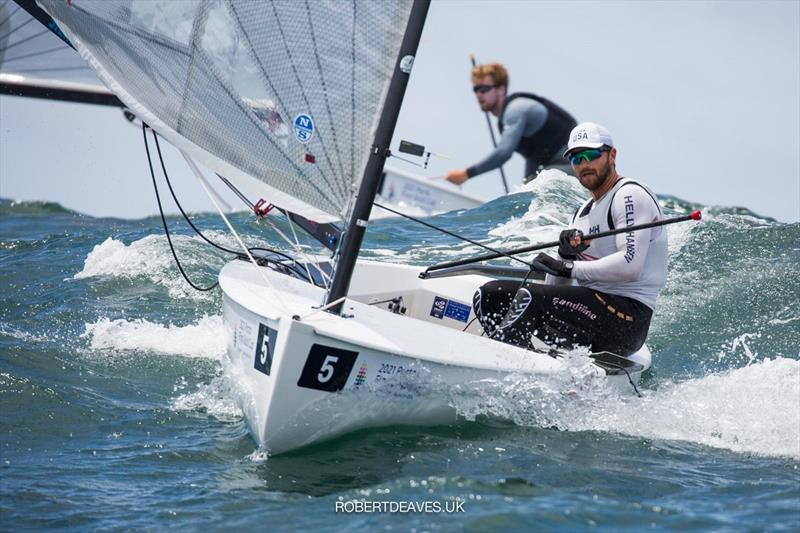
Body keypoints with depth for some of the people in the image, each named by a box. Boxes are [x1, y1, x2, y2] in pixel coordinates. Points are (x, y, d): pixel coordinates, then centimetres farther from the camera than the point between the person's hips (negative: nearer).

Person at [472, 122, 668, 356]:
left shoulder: (630, 195, -4)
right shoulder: (584, 211, 23)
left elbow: (630, 265, -21)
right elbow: (555, 287, 16)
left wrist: (569, 267, -14)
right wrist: (564, 255, -6)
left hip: (627, 316, -9)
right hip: (587, 309, 9)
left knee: (530, 295, -29)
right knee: (490, 294, -1)